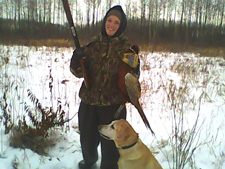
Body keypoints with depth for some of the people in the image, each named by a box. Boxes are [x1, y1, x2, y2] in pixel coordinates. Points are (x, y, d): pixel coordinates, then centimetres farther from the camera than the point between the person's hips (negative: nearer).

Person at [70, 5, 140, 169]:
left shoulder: (126, 47, -5)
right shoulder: (94, 44, 3)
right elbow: (80, 72, 4)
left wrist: (133, 63, -27)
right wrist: (77, 62, -17)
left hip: (113, 104, -3)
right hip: (89, 101, 3)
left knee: (110, 145, 5)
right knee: (87, 140, 20)